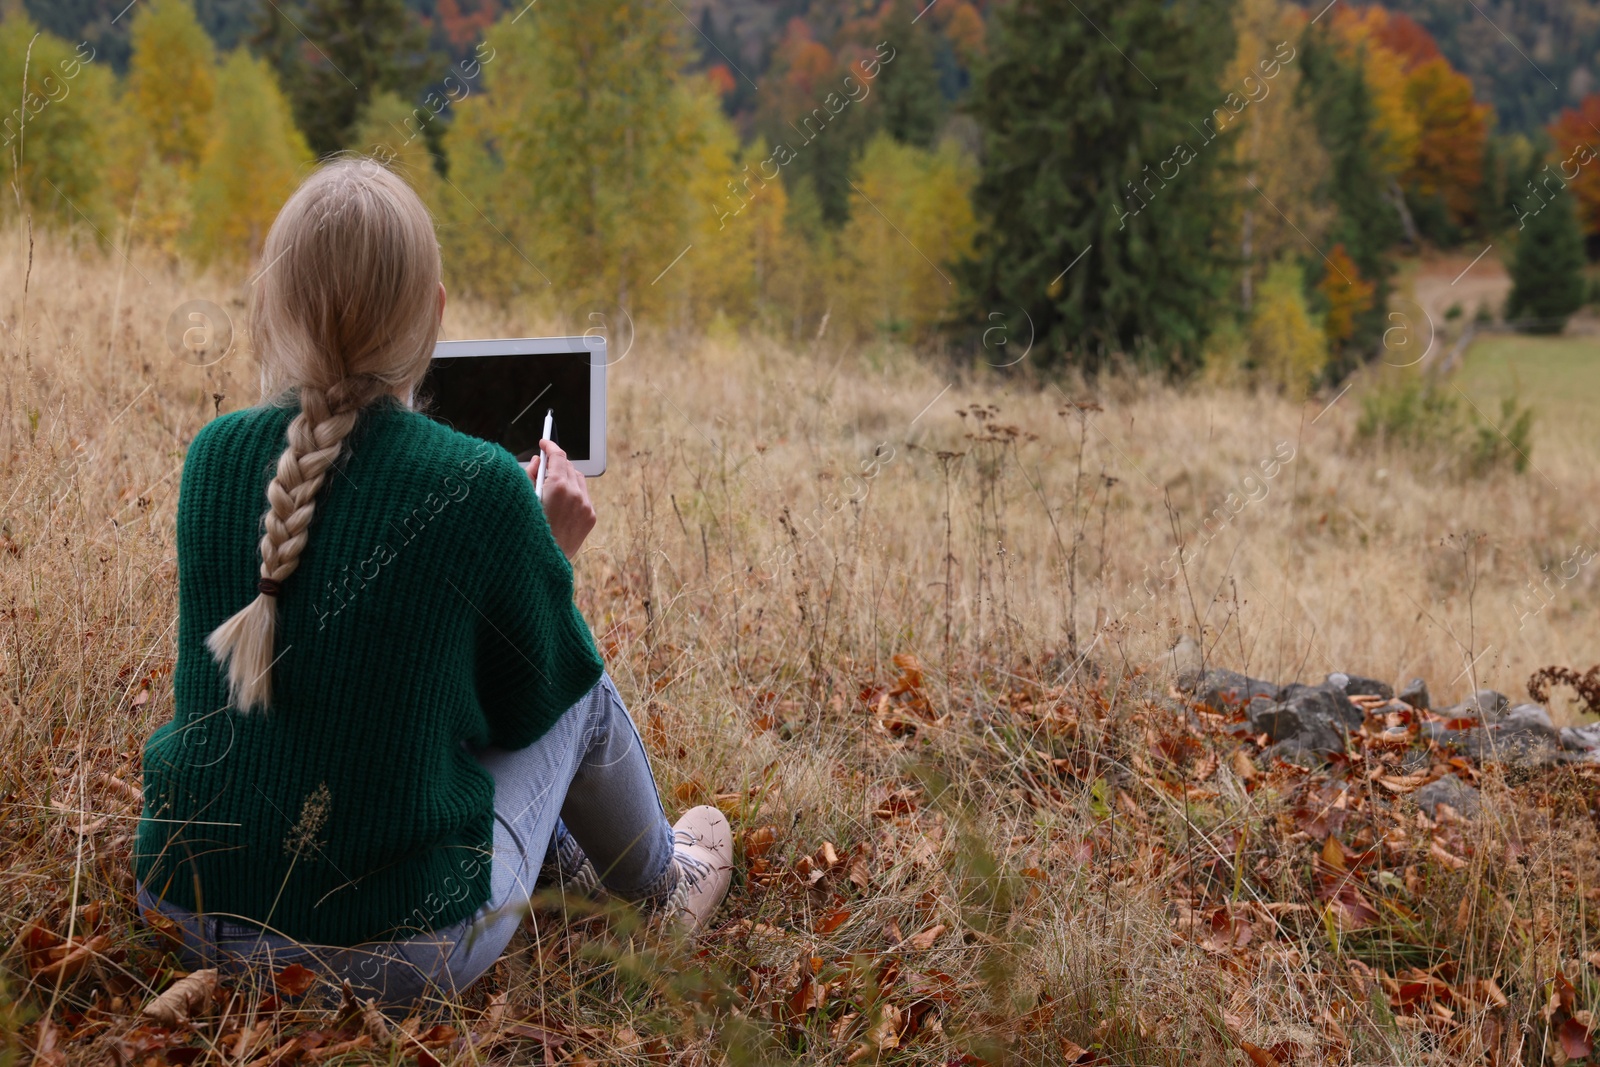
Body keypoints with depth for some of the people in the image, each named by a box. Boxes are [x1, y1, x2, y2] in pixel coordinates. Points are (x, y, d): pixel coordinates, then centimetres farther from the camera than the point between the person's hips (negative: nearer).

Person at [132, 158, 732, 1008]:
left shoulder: (213, 455, -6)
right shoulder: (478, 487, -18)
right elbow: (525, 704, -3)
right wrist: (553, 556, 11)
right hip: (397, 954, -5)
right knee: (584, 691, 20)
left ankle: (565, 854, 56)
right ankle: (662, 882, 48)